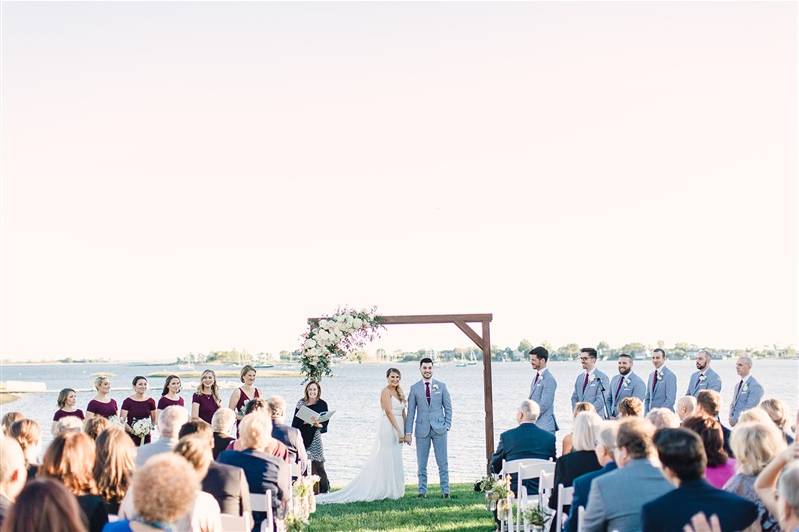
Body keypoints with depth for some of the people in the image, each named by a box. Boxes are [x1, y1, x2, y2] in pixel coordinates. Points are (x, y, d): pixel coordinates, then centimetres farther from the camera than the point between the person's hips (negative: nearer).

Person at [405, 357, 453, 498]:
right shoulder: (414, 388, 4)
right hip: (422, 430, 0)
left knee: (442, 462, 0)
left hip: (439, 428, 0)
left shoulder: (441, 386, 5)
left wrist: (447, 426, -2)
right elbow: (410, 412, 4)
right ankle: (422, 491, 10)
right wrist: (408, 432, 0)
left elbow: (448, 407, 8)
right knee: (421, 463, 4)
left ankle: (445, 490, 5)